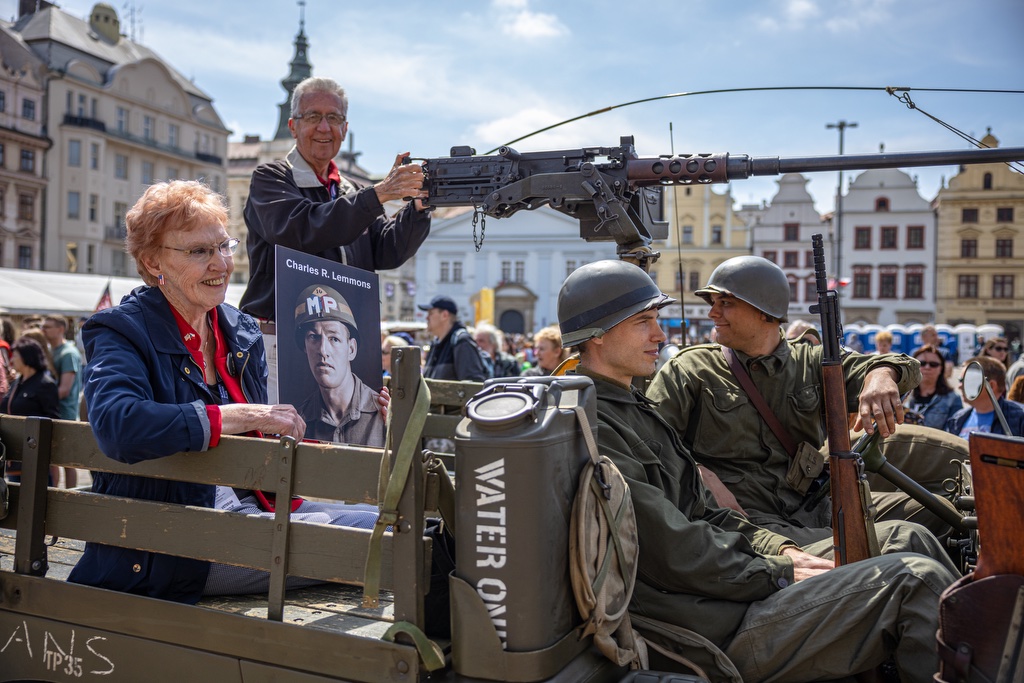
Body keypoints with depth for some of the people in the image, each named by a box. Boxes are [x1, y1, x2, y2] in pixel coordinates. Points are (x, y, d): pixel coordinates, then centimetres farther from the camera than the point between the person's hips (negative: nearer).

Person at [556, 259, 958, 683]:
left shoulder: (635, 409, 17)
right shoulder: (589, 429, -18)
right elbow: (675, 555, -20)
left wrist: (782, 550, 4)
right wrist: (782, 573, -10)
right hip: (722, 633, -10)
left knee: (910, 541, 10)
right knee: (916, 581, -15)